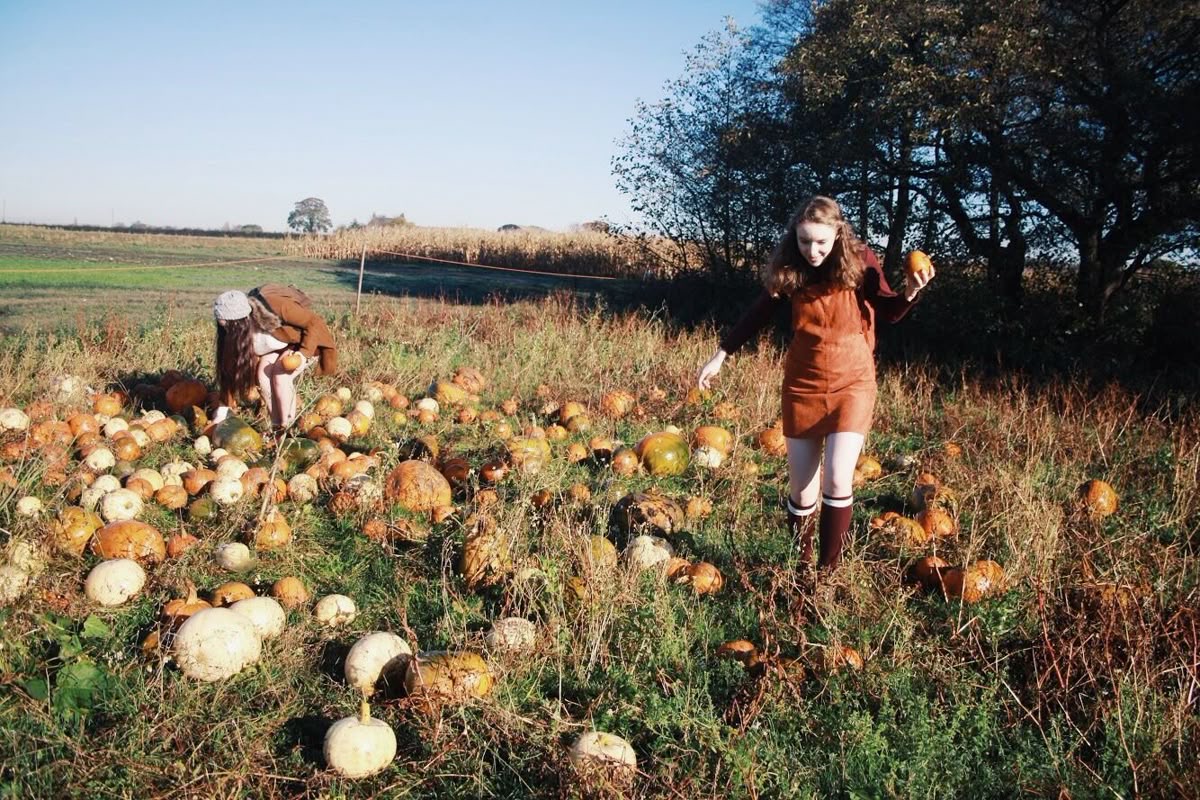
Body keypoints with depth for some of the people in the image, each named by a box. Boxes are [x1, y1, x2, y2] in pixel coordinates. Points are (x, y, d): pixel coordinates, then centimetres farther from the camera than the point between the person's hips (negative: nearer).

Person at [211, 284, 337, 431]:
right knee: (263, 372, -21)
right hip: (281, 346, 5)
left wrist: (304, 353, -36)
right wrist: (225, 407, -12)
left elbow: (314, 322, -27)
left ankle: (286, 428, -10)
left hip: (308, 341, -5)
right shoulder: (239, 332, -19)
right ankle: (276, 426, -5)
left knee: (281, 377, -25)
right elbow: (232, 366, -12)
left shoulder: (276, 306, -37)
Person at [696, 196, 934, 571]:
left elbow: (888, 312, 0)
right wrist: (721, 355, 7)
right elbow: (758, 314, 6)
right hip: (802, 385, 2)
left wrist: (908, 293, -20)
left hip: (852, 382, -2)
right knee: (801, 489, 6)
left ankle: (828, 569, 4)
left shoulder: (859, 262, -12)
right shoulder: (788, 269, -7)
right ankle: (802, 562, 28)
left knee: (837, 480, -14)